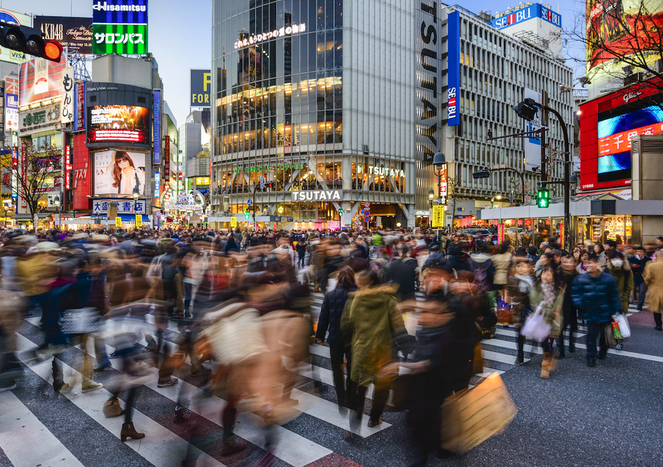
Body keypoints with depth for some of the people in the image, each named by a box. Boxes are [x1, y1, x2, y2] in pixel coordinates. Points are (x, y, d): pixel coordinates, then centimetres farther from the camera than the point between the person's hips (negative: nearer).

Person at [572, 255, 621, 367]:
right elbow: (575, 293, 2)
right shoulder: (581, 279, -6)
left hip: (605, 313, 1)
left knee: (604, 334, 16)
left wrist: (615, 310, 0)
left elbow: (614, 296, 3)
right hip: (590, 313, -1)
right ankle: (591, 357, 7)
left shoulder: (607, 278, -5)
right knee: (591, 334, -3)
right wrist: (579, 304, -11)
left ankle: (602, 352, 39)